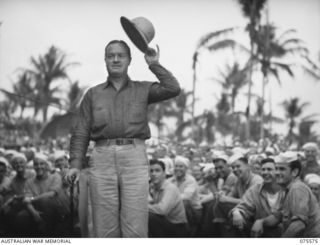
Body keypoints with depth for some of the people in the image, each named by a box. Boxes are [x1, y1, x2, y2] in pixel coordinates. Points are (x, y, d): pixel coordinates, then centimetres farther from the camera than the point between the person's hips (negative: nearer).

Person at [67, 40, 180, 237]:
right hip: (103, 159, 1)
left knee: (135, 226, -7)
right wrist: (75, 164, 0)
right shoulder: (93, 94, 15)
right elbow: (81, 132, 11)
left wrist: (155, 65, 2)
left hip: (135, 157, -1)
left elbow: (173, 89, -2)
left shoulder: (142, 90, 13)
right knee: (105, 227, -1)